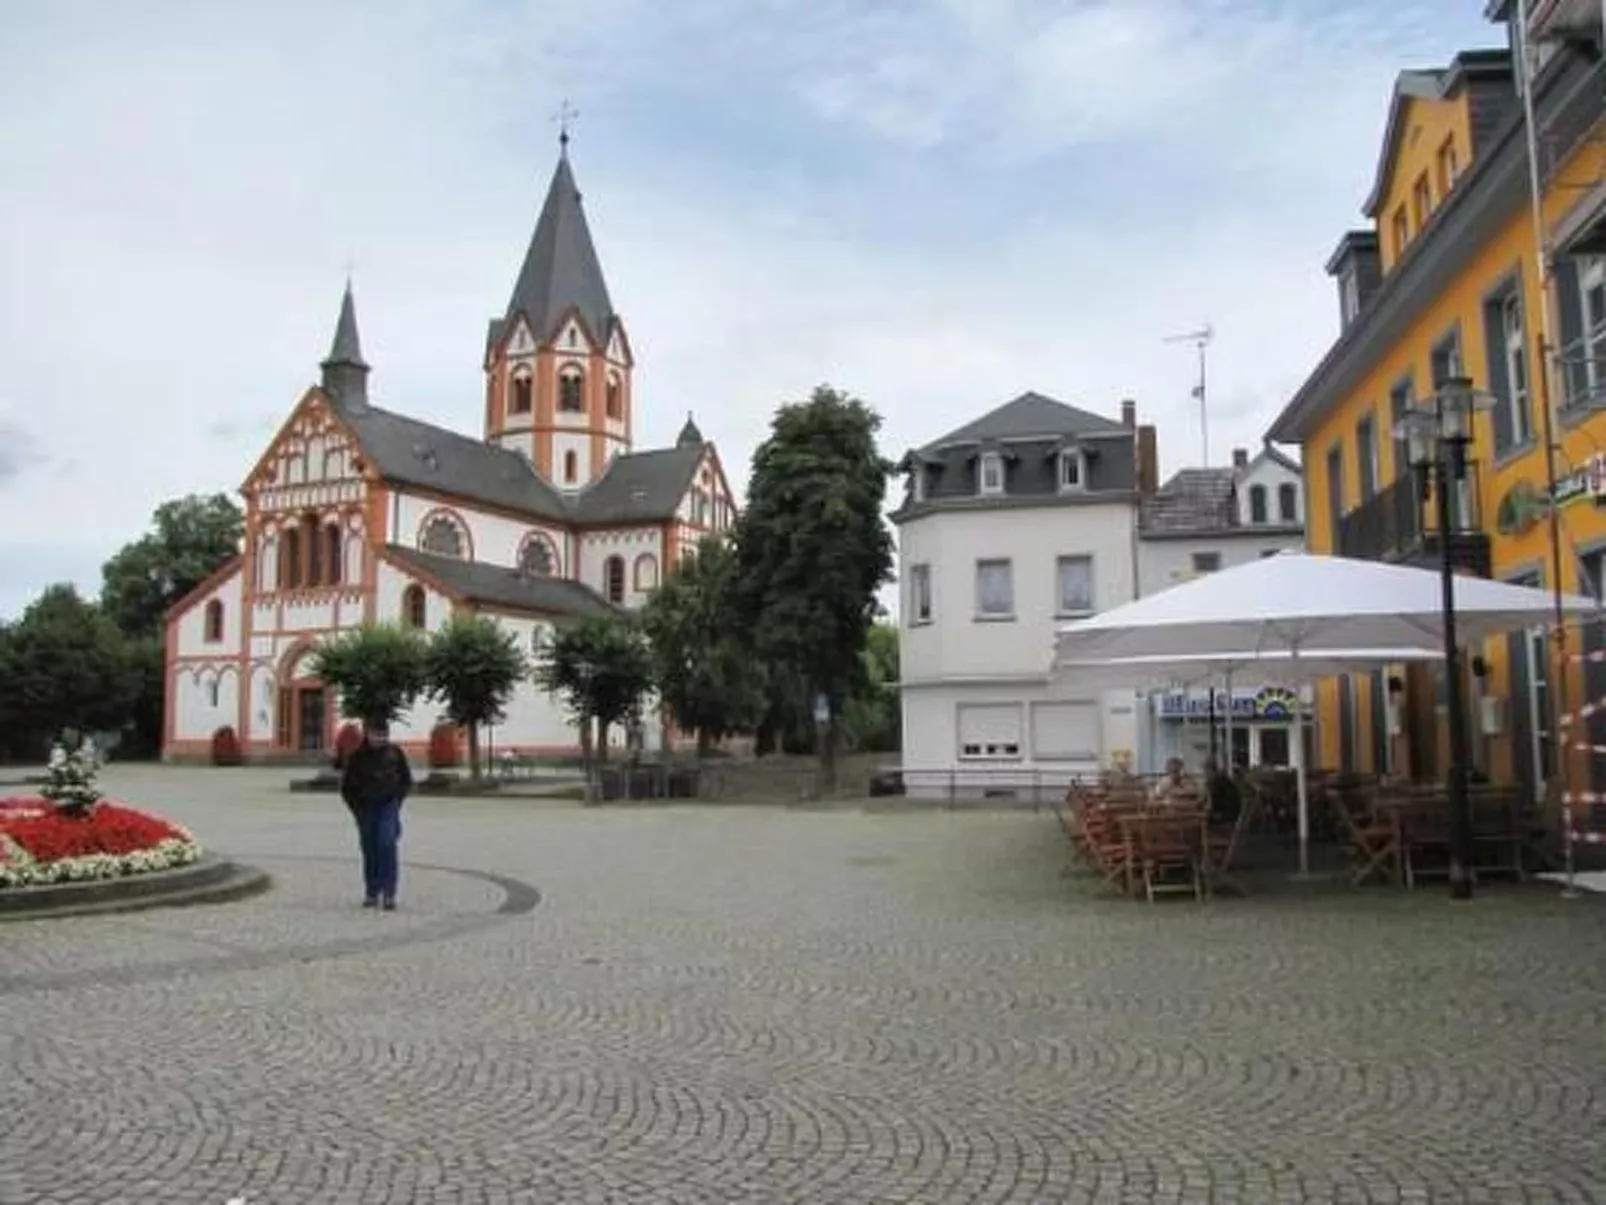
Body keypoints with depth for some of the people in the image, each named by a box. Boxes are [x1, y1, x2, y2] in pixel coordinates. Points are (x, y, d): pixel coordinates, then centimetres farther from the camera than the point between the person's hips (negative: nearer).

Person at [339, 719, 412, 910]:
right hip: (366, 807, 2)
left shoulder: (395, 754, -1)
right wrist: (357, 809, 1)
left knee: (387, 844, -15)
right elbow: (346, 786, 7)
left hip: (388, 805, -1)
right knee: (369, 850, 7)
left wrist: (396, 800, 2)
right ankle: (371, 893, 19)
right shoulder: (357, 756, -2)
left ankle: (389, 893, -15)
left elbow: (407, 781, 11)